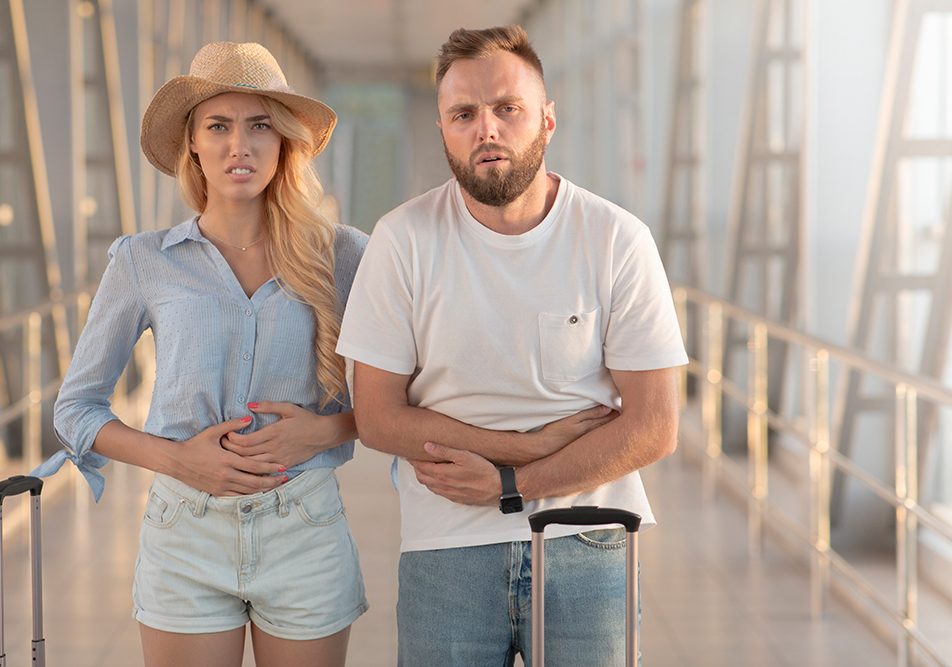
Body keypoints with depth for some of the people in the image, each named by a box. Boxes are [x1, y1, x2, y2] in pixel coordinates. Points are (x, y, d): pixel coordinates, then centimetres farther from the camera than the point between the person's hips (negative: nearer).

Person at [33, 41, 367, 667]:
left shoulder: (343, 255, -1)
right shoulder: (144, 261, 0)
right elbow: (76, 408, 6)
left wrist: (326, 429, -13)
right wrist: (175, 458, -9)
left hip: (307, 534, 0)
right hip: (185, 537, 0)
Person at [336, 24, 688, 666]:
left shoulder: (617, 240, -7)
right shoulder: (403, 240, -6)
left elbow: (654, 426, -7)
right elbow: (378, 418, -5)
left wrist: (508, 484, -12)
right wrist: (533, 444, -12)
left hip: (585, 542, 0)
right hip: (446, 546, 0)